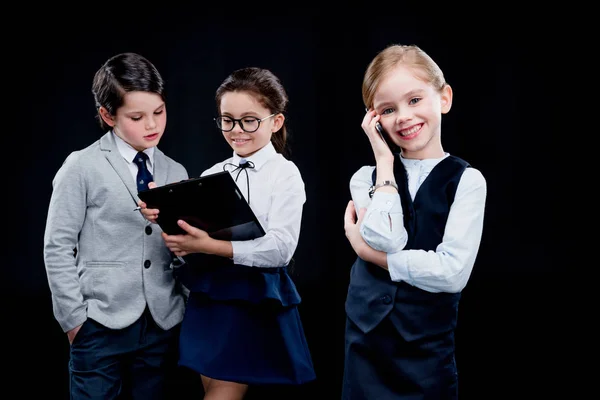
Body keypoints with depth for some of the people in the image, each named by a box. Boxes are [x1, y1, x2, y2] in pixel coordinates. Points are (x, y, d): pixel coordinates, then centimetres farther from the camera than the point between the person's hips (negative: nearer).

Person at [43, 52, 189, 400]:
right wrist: (74, 317, -6)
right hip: (102, 326, -4)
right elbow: (58, 248, -3)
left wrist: (186, 305, 2)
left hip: (163, 325, 4)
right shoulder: (82, 168, -3)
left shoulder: (176, 173, 10)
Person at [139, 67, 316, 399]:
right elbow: (193, 237, 9)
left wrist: (210, 246, -23)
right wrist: (166, 220, -11)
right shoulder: (211, 175, 9)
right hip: (207, 299, 6)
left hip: (255, 303, -6)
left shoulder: (285, 174, -7)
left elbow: (280, 248, -17)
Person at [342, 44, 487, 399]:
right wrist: (385, 161, -7)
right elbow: (386, 240, -15)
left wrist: (370, 252, -12)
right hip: (366, 341, 3)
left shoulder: (466, 181, -6)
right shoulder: (367, 178, 3)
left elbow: (454, 272, -17)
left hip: (428, 347, -2)